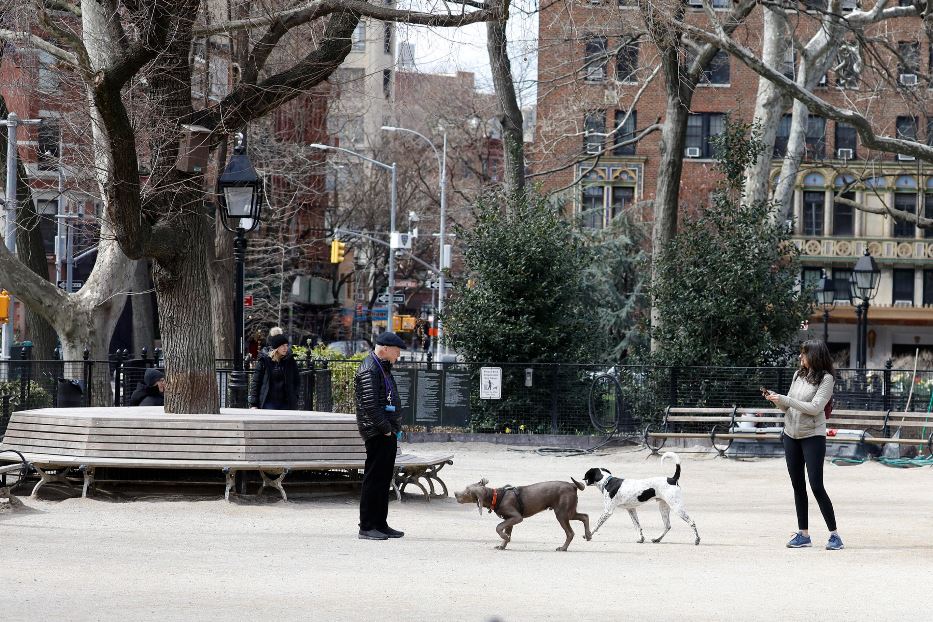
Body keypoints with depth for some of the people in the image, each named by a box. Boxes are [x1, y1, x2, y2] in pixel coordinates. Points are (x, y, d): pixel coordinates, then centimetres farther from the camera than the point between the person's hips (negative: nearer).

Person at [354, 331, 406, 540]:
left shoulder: (383, 369, 20)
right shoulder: (369, 370, -14)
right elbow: (370, 405, -21)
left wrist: (394, 429, 17)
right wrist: (386, 429, -17)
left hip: (387, 433, 10)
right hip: (377, 434, -10)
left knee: (384, 478, 14)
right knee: (374, 478, -8)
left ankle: (380, 524, 20)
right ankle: (367, 527, -5)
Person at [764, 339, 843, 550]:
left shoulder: (826, 378, -9)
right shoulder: (798, 374, 10)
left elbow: (815, 407, -18)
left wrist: (784, 399, -18)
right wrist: (776, 400, -5)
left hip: (813, 436, -6)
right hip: (791, 435, 6)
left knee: (816, 486, -9)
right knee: (798, 485, 8)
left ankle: (834, 535, -3)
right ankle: (803, 534, 14)